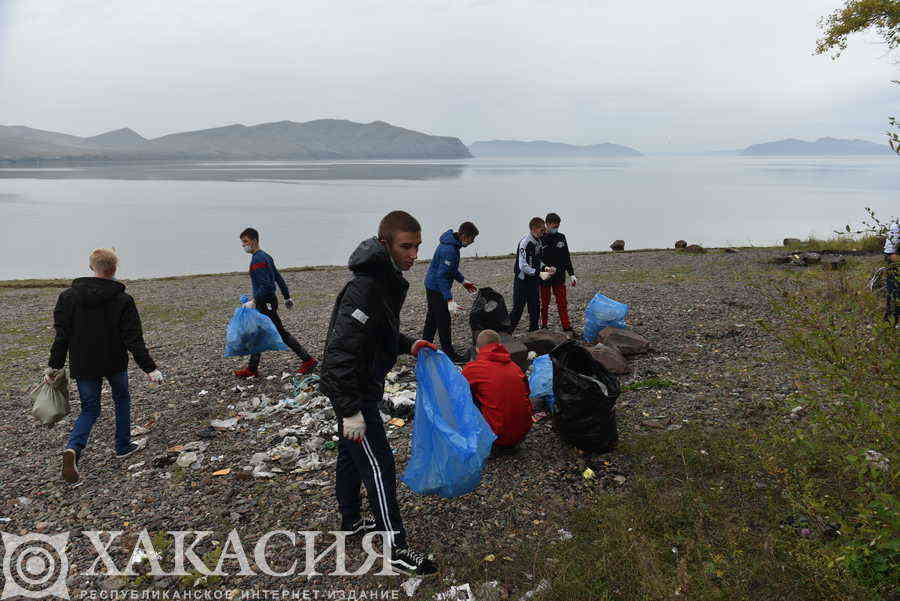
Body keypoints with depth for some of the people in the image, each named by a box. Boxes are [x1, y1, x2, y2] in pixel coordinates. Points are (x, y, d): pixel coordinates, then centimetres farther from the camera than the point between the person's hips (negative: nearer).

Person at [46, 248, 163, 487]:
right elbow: (134, 339, -14)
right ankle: (124, 446, 30)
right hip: (114, 364, -2)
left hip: (82, 366, 2)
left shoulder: (68, 296, -4)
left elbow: (61, 334, -3)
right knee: (122, 400, 21)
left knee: (90, 409, 12)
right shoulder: (123, 300, -12)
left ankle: (73, 449, -13)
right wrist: (149, 368, -11)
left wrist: (54, 366, 6)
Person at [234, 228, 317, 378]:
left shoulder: (258, 260, -18)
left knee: (281, 333, -4)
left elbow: (266, 285, -27)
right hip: (263, 304, 10)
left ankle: (308, 361, 2)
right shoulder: (264, 256, 13)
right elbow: (278, 278, 18)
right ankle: (252, 369, 23)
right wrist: (287, 297, 22)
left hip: (266, 303, -10)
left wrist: (255, 301, -27)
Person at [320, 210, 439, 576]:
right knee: (378, 464, -4)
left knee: (351, 453, 22)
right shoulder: (365, 288, -28)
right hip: (353, 391, -10)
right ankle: (396, 549, 7)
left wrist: (409, 346, 5)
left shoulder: (388, 281, 5)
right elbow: (341, 351, -30)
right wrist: (351, 411, -30)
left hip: (360, 387, 10)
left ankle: (350, 521, 40)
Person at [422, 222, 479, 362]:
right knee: (443, 320, -3)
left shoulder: (453, 243, 5)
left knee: (432, 318, 18)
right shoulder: (449, 250, -28)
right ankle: (449, 354, 5)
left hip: (431, 285, 11)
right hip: (437, 288, -11)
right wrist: (449, 300, -32)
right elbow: (442, 276, -29)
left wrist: (463, 281, 19)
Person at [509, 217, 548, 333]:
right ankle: (507, 333, 4)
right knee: (518, 309, -4)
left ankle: (533, 331, 24)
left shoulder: (538, 242, 8)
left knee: (535, 308, 12)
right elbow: (523, 266, -23)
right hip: (522, 281, -8)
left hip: (533, 281, 8)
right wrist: (538, 273, -24)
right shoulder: (525, 243, -18)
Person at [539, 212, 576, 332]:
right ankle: (544, 326, 17)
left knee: (562, 303, 2)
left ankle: (567, 327, 4)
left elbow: (567, 258, 15)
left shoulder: (561, 237, 9)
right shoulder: (540, 239, -6)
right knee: (544, 303, 7)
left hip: (559, 277, 3)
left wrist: (572, 274, 12)